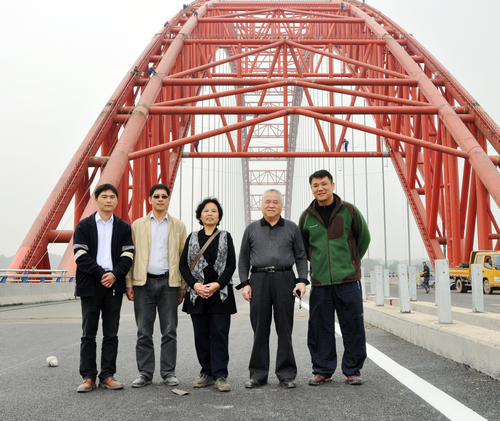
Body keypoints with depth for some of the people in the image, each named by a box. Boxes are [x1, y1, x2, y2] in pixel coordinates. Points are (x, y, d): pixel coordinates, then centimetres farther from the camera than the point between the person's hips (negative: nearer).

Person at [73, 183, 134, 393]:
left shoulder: (124, 227, 10)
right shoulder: (84, 226, 4)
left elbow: (128, 255, 3)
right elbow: (81, 256, -4)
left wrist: (115, 275, -13)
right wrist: (101, 274, -13)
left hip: (114, 284, 2)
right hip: (90, 285, -1)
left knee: (111, 334, 5)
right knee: (88, 334, 3)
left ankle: (107, 375, 13)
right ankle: (88, 377, 11)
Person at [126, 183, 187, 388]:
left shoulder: (178, 226, 10)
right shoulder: (137, 225, 10)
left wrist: (183, 286, 1)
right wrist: (128, 283, 0)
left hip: (169, 282, 0)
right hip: (143, 283, 0)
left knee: (169, 331, 3)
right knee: (144, 332, 4)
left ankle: (168, 372, 14)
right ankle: (145, 373, 14)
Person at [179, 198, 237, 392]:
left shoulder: (225, 237, 7)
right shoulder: (192, 237, 10)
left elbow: (232, 264, 0)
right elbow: (183, 264, 4)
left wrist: (217, 284, -12)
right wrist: (195, 285, -10)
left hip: (220, 293, -2)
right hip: (197, 293, 2)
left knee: (219, 334, -3)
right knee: (201, 335, 6)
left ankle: (220, 375, 3)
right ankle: (207, 373, 18)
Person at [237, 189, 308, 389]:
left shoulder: (292, 228, 12)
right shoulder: (251, 229, 13)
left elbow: (301, 257, 11)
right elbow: (243, 259, 12)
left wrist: (302, 280, -2)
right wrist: (244, 283, 2)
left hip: (285, 279, 0)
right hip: (258, 280, 1)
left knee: (285, 329, 1)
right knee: (260, 329, 2)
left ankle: (286, 374, 10)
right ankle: (258, 374, 11)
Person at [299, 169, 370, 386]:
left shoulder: (349, 210, 2)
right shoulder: (307, 216, 7)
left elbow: (363, 238, 12)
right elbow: (303, 247, 21)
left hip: (348, 280, -1)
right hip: (319, 281, 2)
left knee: (352, 326, 3)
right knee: (320, 328, 6)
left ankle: (352, 370, 17)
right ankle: (322, 370, 19)